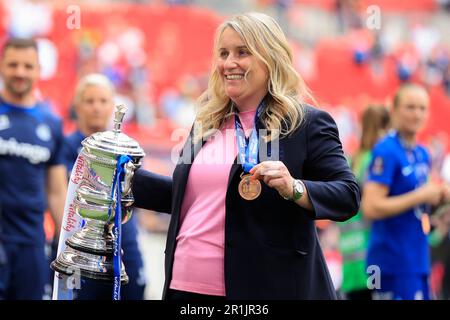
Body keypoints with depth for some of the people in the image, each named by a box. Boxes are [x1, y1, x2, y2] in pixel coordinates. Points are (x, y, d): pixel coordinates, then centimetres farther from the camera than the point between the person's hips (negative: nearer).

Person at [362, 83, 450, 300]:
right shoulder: (386, 152, -13)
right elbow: (371, 208, -22)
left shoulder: (422, 154, 13)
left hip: (418, 263, 9)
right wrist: (420, 196, -17)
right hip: (394, 264, -9)